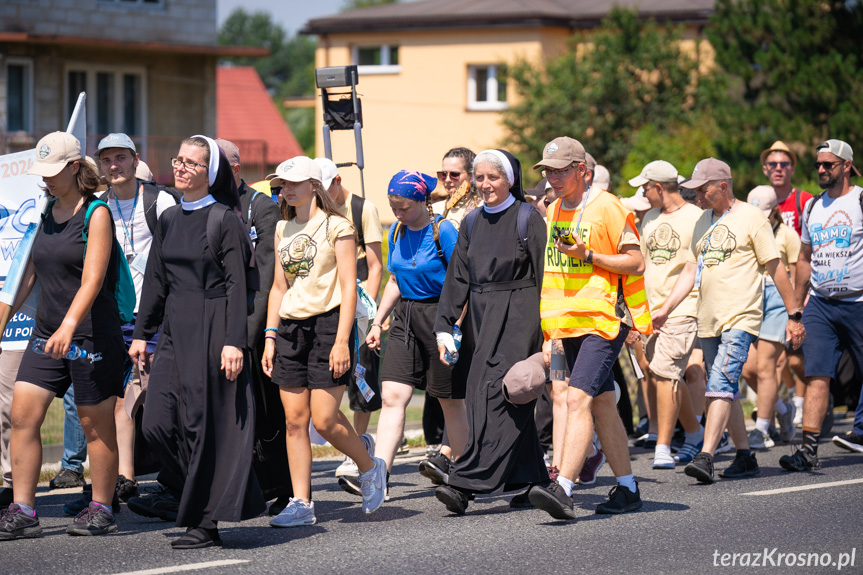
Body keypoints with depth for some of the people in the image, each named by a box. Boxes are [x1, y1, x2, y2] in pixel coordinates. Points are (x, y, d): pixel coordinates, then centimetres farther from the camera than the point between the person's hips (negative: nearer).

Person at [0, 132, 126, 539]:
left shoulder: (96, 214, -9)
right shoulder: (46, 212, 12)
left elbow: (92, 280, -19)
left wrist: (68, 326, -31)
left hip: (92, 333, -7)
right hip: (47, 334, 7)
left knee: (96, 425, 3)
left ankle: (101, 509, 14)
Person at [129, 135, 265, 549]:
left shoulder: (225, 219, -6)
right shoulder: (169, 219, 13)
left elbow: (237, 284, -11)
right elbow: (155, 280, 17)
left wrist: (234, 342, -17)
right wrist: (141, 334, 14)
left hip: (211, 329, -6)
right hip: (174, 330, 6)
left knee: (204, 425, -4)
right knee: (157, 425, -1)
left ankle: (205, 522, 3)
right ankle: (212, 497, 16)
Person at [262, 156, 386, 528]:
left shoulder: (336, 226, -4)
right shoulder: (283, 230, 14)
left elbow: (349, 288, -9)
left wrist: (342, 340, -16)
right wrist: (270, 337, 8)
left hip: (328, 323, -6)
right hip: (291, 327, 6)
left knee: (324, 420, -9)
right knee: (294, 420, 0)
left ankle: (369, 466, 17)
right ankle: (301, 503, 4)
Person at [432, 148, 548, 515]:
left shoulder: (527, 219, -5)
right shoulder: (472, 223, 13)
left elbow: (545, 275, -7)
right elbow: (457, 277, 12)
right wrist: (444, 327, 4)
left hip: (518, 317, -7)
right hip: (481, 319, 7)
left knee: (495, 395, -13)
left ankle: (465, 483, -20)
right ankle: (532, 479, 19)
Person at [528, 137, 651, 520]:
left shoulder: (606, 208, -9)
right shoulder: (553, 212, 14)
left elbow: (636, 263, -10)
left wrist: (588, 255, -19)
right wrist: (548, 330, 18)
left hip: (604, 319, -8)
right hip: (569, 322, 8)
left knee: (578, 399, -19)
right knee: (602, 404, 12)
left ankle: (563, 489, -26)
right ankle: (627, 488, 20)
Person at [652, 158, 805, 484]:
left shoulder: (750, 218, -4)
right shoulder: (703, 222, 15)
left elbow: (775, 268, -3)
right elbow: (691, 270, 18)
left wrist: (793, 315, -3)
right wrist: (666, 309, 9)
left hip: (740, 318, -7)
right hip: (708, 320, 7)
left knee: (721, 386, -18)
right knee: (725, 392, 10)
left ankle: (705, 457, -26)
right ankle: (745, 457, 19)